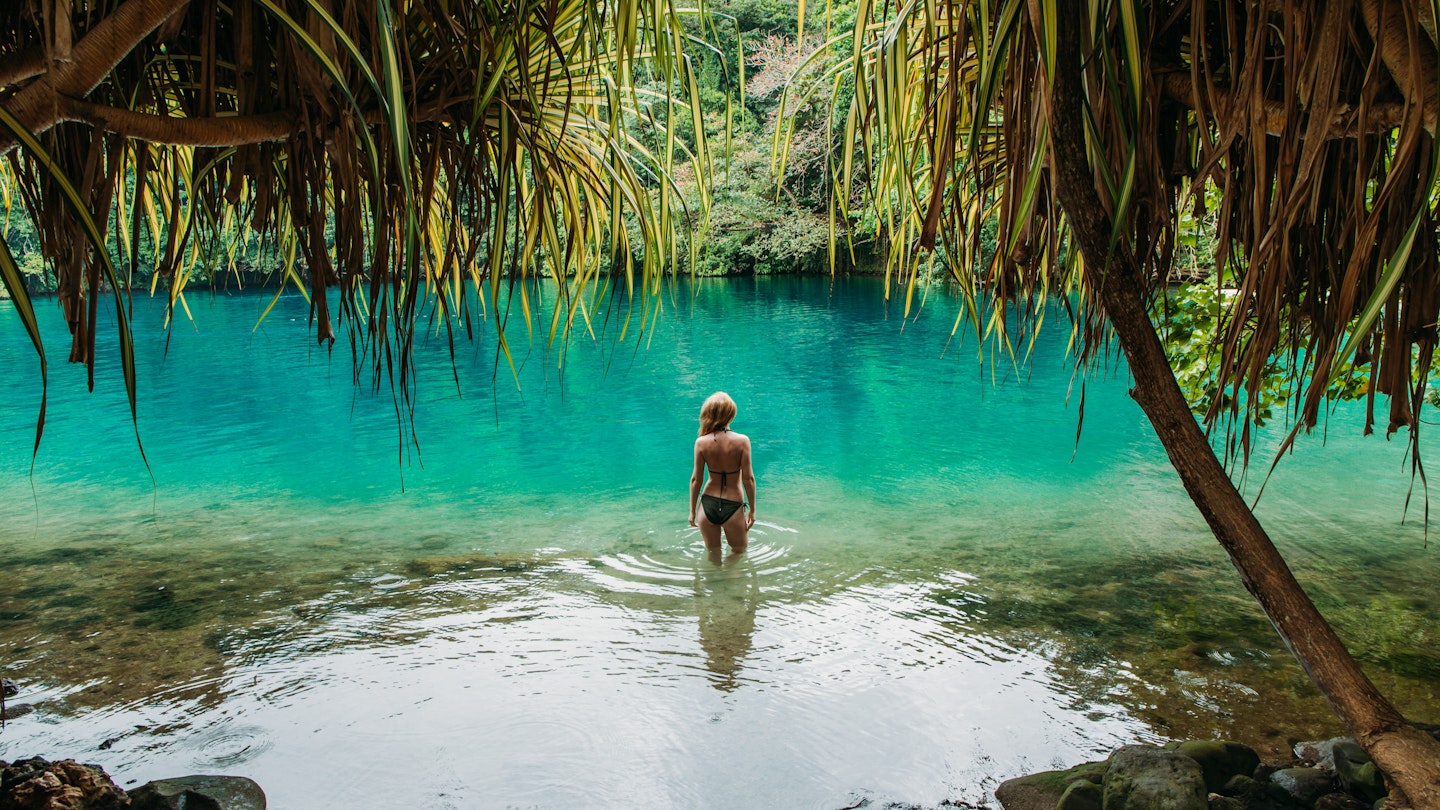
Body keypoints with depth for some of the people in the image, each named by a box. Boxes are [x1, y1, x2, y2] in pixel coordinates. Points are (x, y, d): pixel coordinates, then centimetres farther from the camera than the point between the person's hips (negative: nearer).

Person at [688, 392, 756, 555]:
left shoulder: (701, 443, -9)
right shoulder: (742, 441, -14)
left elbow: (696, 479, -3)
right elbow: (748, 479, -10)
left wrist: (692, 511, 9)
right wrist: (752, 510, 2)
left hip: (708, 505, 2)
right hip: (733, 506, -2)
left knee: (713, 554, 23)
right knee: (739, 553, 22)